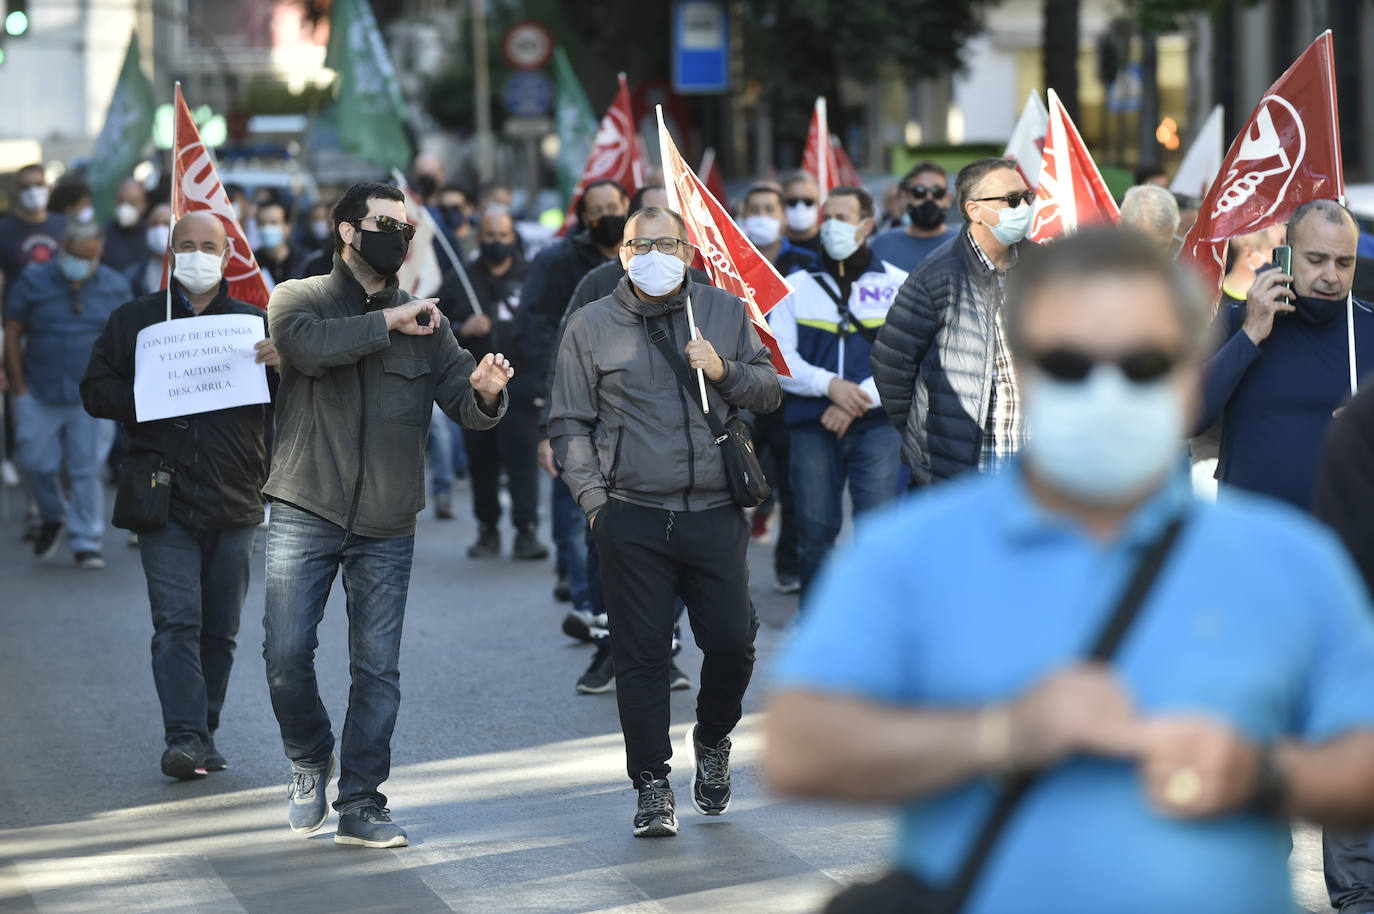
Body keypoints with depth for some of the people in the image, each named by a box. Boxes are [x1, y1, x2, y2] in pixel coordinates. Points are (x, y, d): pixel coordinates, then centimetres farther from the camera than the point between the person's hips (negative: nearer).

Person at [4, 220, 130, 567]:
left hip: (92, 397, 0)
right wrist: (19, 388, -3)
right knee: (38, 463, 4)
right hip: (40, 395, 0)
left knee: (87, 471, -2)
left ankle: (87, 544, 7)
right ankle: (52, 517, 34)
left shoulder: (114, 287, 1)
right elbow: (12, 334, 1)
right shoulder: (33, 281, -3)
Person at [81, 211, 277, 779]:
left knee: (219, 630, 7)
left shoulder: (256, 323, 13)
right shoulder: (133, 320, 11)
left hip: (235, 500, 2)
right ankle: (184, 738, -17)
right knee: (176, 622, -13)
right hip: (165, 498, -2)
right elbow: (96, 390, 7)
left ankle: (204, 737, 17)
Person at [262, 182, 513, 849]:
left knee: (377, 668, 1)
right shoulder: (298, 298, 3)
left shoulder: (424, 324, 12)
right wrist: (387, 322, -15)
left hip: (386, 527, 2)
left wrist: (486, 392, -19)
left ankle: (360, 804, 9)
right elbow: (308, 345, -20)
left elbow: (465, 405, 4)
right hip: (306, 514, -2)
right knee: (286, 653, -8)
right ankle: (310, 761, 19)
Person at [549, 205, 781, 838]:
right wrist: (593, 498, -3)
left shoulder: (725, 312, 11)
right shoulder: (591, 327, 6)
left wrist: (724, 372, -6)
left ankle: (713, 741, 28)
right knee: (641, 654, -1)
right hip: (633, 519, -1)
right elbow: (569, 424, 8)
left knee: (732, 643, 0)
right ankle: (652, 785, 8)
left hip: (716, 512, 1)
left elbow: (770, 392, 14)